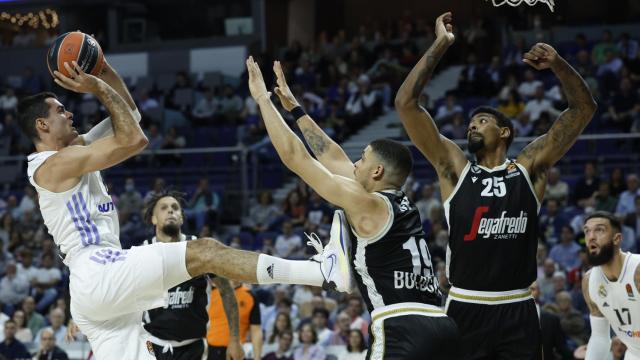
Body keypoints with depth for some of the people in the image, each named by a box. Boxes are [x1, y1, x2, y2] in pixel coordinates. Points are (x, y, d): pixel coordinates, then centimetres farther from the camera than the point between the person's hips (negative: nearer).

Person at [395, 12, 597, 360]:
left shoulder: (529, 168, 7)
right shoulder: (454, 168, 5)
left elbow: (583, 108, 6)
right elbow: (405, 103, -2)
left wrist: (558, 64, -10)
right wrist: (440, 45, -3)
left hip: (518, 311, 1)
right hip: (465, 309, -1)